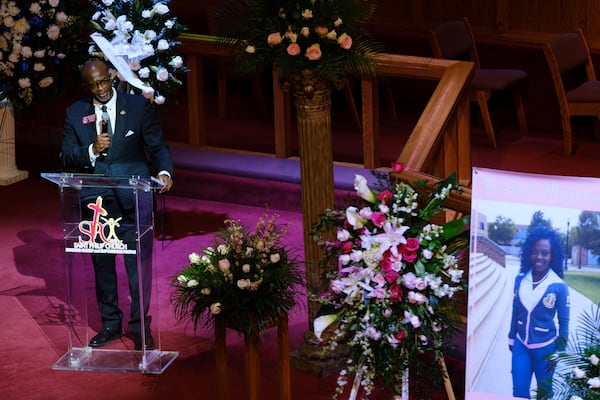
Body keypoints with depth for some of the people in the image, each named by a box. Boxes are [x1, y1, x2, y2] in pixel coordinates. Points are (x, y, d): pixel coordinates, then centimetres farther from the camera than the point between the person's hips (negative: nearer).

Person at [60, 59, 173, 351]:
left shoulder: (138, 106, 0)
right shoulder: (75, 113, 5)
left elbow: (157, 146, 1)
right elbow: (66, 157, 3)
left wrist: (164, 172, -19)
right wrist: (92, 150, -16)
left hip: (134, 201, -3)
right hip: (96, 203, 3)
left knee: (139, 265, -1)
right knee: (102, 265, 13)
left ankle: (140, 326, 12)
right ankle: (110, 324, 27)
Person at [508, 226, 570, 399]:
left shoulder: (559, 286, -16)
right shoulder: (520, 279, -6)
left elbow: (564, 321, -9)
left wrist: (559, 352, -8)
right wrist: (512, 337, 13)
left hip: (545, 347, -3)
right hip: (521, 345, 3)